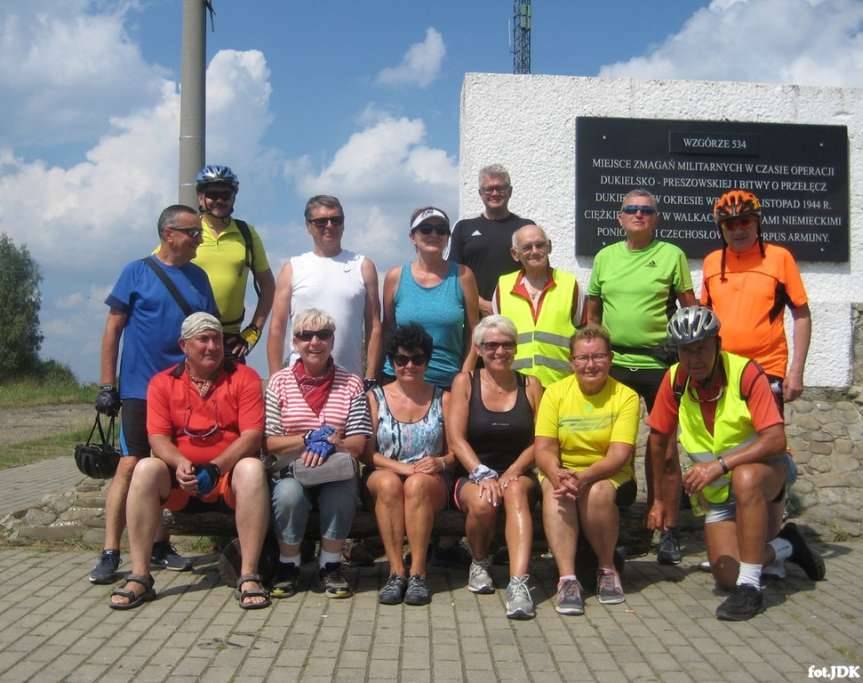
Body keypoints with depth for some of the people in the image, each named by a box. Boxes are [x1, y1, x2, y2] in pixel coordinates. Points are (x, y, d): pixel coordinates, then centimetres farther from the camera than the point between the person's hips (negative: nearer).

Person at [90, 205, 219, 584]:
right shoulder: (137, 273, -2)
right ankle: (110, 553, -3)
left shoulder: (198, 277, 10)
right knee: (130, 466, -6)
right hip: (140, 389, -4)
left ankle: (160, 545, 21)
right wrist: (106, 385, -6)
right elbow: (113, 329, -2)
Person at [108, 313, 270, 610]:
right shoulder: (162, 383, 5)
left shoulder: (244, 378, -1)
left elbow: (252, 435, -11)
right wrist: (180, 464, -25)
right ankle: (139, 577, -23)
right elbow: (158, 437, -4)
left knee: (252, 469, -34)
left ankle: (248, 577, -32)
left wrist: (215, 468, -24)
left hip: (230, 475, -2)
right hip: (182, 482, 2)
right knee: (146, 469, -27)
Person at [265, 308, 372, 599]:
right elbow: (269, 442, -1)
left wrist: (329, 444, -20)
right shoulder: (279, 382, 4)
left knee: (342, 494, -33)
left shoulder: (351, 384, 4)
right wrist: (309, 439, -16)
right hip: (291, 470, 0)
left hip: (336, 469, 0)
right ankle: (288, 565, -6)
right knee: (289, 494, -33)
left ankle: (331, 566, -8)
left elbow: (358, 444, 0)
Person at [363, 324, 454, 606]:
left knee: (418, 484, -36)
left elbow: (455, 452, 9)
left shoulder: (442, 399, 12)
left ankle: (418, 573, -35)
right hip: (384, 475, 0)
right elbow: (368, 453, 1)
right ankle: (396, 572, -35)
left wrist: (441, 462, -15)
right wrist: (402, 467, -16)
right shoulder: (376, 398, 9)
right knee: (388, 483, -36)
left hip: (431, 483, 0)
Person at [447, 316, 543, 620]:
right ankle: (479, 563, -1)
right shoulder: (465, 382, 6)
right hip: (472, 476, 0)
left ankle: (519, 583, -48)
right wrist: (483, 474, -20)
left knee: (516, 490, -35)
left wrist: (513, 472, -15)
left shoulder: (530, 386, 10)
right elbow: (456, 438, -5)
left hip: (519, 476, 0)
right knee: (482, 503, -34)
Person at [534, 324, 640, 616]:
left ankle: (607, 569, -11)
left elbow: (619, 455, -16)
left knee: (598, 491, -34)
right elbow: (543, 448, -8)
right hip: (562, 471, 1)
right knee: (555, 491, -32)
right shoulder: (555, 392, -1)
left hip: (609, 475, -1)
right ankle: (567, 578, -34)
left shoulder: (626, 397, -7)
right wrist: (558, 475, -31)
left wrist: (583, 478, -33)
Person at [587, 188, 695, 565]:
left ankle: (669, 530, 10)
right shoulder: (605, 257, 10)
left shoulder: (672, 255, 1)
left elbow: (691, 308, 3)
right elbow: (592, 311, 15)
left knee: (663, 445, 2)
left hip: (660, 363, -3)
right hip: (613, 363, 3)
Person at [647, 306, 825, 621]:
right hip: (716, 493, 5)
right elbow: (658, 440, 1)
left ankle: (751, 588, -31)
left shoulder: (746, 373, -23)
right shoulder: (675, 380, -12)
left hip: (765, 469, -4)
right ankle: (787, 547, 24)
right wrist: (659, 499, 7)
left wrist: (720, 465, -40)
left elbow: (776, 440, -30)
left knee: (745, 478, -40)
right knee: (726, 577, -7)